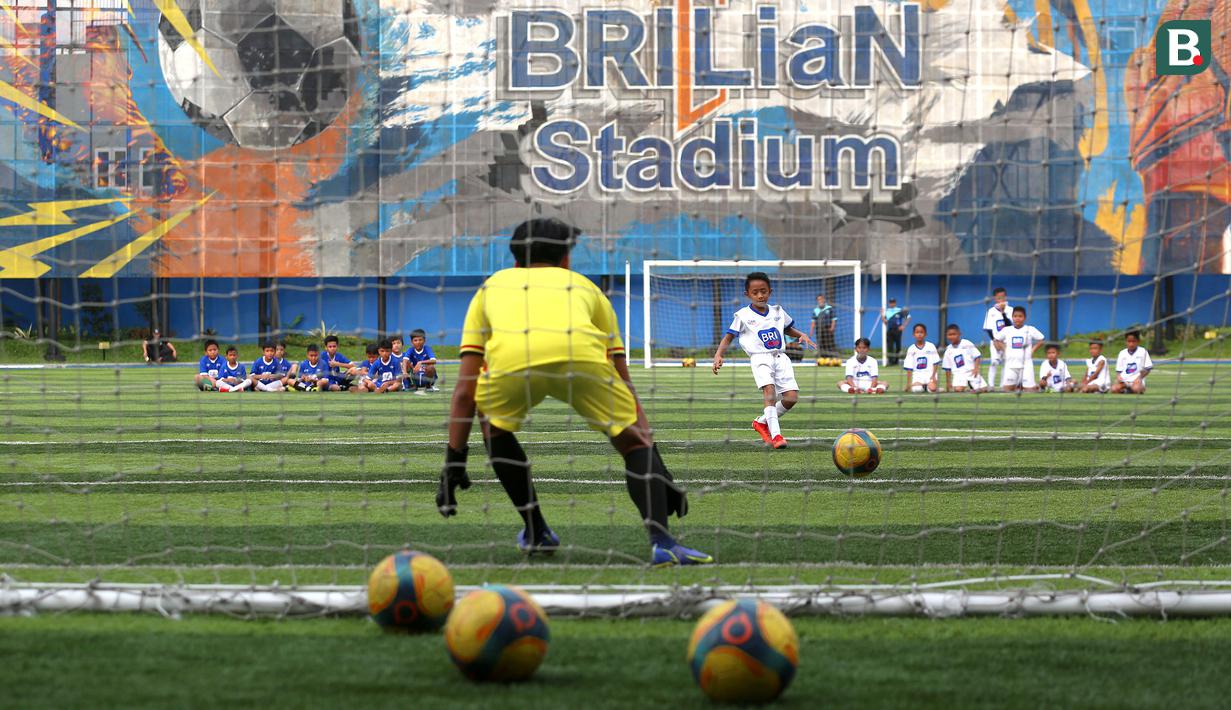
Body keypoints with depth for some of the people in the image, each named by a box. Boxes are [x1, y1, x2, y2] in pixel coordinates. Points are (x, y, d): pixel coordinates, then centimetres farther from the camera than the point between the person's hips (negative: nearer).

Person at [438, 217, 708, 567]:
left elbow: (465, 389, 31)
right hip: (582, 355, 0)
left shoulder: (492, 286, 39)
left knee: (494, 429, 33)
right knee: (637, 443, 18)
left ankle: (536, 533, 32)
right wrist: (658, 470, 38)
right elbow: (624, 386, 37)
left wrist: (454, 461, 34)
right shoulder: (585, 286, 39)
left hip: (509, 360, 0)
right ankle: (661, 542, -2)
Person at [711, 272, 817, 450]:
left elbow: (788, 329, 32)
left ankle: (762, 422, 13)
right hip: (760, 358, -4)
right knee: (769, 389, -30)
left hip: (780, 357, 5)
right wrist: (718, 355, -11)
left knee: (791, 397, -10)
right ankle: (775, 435, -35)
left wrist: (802, 335, 13)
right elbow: (728, 338, 4)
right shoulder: (743, 316, 4)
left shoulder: (777, 311, 16)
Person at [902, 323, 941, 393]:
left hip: (930, 373, -1)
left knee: (932, 389, -29)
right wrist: (909, 383, -1)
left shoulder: (931, 346, 2)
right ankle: (922, 387, 7)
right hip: (917, 374, 1)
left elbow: (935, 363, 3)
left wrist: (933, 376, -11)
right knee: (916, 389, -29)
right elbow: (909, 368, 4)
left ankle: (927, 386, 7)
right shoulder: (911, 349, 4)